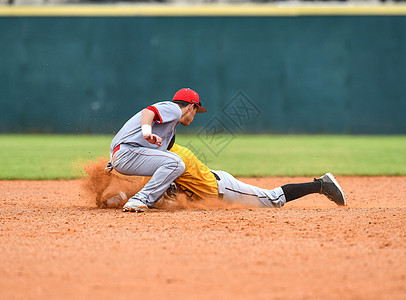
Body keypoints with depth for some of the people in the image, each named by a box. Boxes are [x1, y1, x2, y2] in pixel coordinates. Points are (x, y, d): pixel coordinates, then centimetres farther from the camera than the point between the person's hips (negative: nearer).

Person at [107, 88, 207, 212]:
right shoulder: (174, 109, -2)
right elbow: (148, 111, -21)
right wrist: (147, 133, -38)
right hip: (127, 152, -11)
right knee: (175, 163, -23)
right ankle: (139, 200, -27)